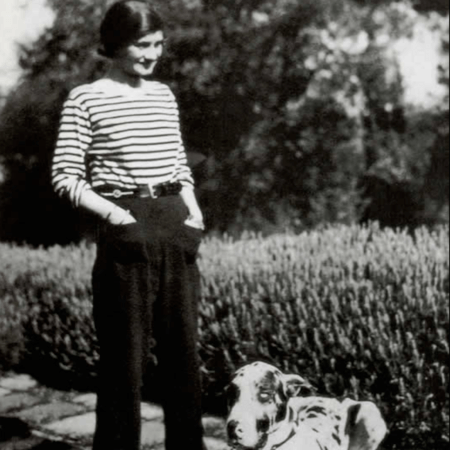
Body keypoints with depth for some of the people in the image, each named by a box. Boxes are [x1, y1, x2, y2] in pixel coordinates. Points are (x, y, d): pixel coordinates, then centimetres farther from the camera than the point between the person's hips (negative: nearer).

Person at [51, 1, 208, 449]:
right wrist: (112, 212, -17)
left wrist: (193, 209, 3)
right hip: (126, 232, -5)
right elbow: (66, 177, -5)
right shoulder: (85, 100, -2)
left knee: (182, 348, 10)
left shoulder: (164, 95, 14)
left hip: (175, 228, 5)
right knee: (124, 353, -2)